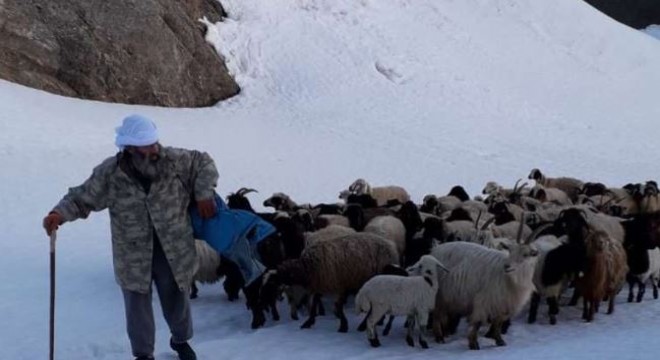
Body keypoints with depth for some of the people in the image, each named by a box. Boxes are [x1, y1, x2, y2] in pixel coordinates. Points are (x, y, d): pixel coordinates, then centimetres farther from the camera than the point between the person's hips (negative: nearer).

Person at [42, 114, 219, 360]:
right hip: (133, 257, -1)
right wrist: (59, 214, -24)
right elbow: (82, 197, -6)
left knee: (176, 301, 19)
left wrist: (204, 194, -11)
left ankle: (181, 340, 49)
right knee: (138, 308, 9)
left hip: (174, 253, 1)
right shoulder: (110, 173, -14)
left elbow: (203, 163, 2)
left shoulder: (174, 160, -13)